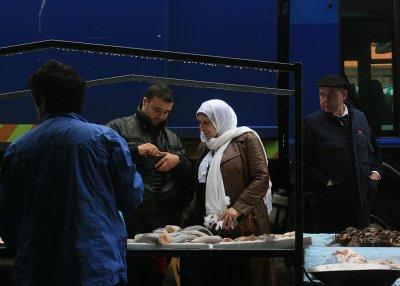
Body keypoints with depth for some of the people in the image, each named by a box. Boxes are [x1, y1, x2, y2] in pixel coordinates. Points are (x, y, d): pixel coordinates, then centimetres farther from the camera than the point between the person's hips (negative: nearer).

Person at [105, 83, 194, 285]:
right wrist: (136, 151, -14)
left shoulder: (172, 138, 21)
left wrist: (179, 161, 1)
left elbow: (190, 178, 21)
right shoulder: (119, 128, 6)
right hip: (130, 216, -4)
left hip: (166, 220, 4)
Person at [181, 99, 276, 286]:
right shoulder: (205, 146, 19)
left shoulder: (246, 139, -1)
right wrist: (186, 222, 17)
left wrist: (238, 208, -17)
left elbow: (261, 178, -8)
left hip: (241, 226, -6)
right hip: (210, 227, 6)